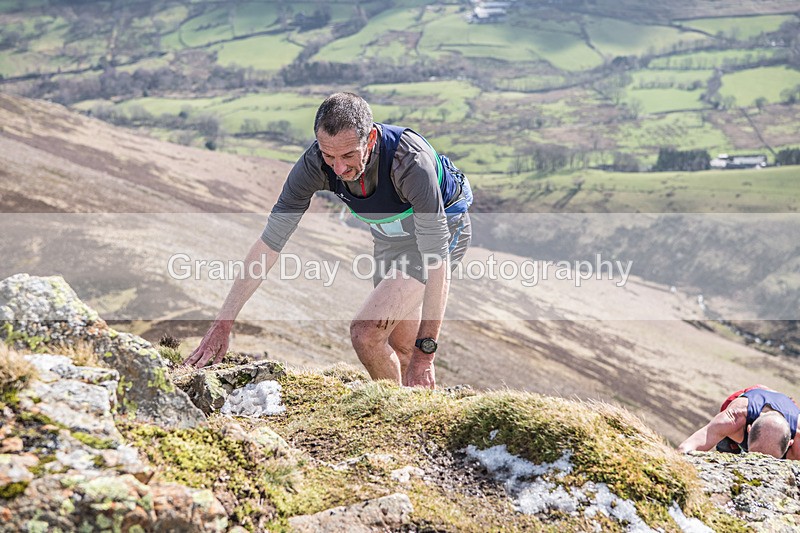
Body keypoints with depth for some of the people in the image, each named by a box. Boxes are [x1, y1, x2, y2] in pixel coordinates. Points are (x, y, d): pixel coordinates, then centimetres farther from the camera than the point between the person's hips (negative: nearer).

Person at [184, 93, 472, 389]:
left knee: (366, 332, -19)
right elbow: (270, 241, -21)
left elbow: (436, 256, -37)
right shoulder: (315, 163, -25)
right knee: (401, 348, 17)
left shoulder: (410, 159, -39)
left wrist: (425, 353, -38)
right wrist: (223, 323, -23)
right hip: (388, 236, 6)